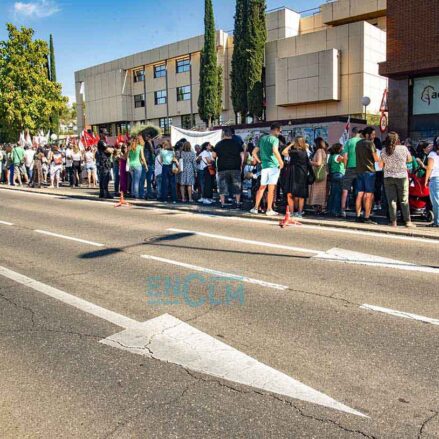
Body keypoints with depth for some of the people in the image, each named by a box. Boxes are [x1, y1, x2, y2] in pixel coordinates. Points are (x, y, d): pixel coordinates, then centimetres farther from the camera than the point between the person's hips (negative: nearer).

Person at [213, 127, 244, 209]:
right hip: (235, 168, 1)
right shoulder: (237, 143, 4)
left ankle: (222, 203, 4)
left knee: (222, 186, 6)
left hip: (222, 168, -1)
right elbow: (242, 155, 3)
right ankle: (237, 203, 6)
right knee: (236, 185, 8)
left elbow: (214, 155, 4)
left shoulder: (219, 144, 1)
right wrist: (241, 165, 11)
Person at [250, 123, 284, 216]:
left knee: (262, 187, 12)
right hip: (273, 166, -6)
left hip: (264, 166, 6)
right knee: (271, 188, -2)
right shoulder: (274, 139, -6)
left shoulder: (262, 138, 15)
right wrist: (281, 162, -16)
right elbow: (275, 151, -24)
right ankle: (269, 210, 1)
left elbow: (254, 152, 17)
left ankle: (256, 208, 11)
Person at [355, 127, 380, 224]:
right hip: (369, 171, -7)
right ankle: (367, 217, -6)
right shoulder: (370, 143, -9)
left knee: (360, 194, 7)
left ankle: (358, 216, 8)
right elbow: (376, 159, -11)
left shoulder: (358, 143, 14)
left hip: (359, 170, 7)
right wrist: (379, 157, 8)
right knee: (369, 195, -5)